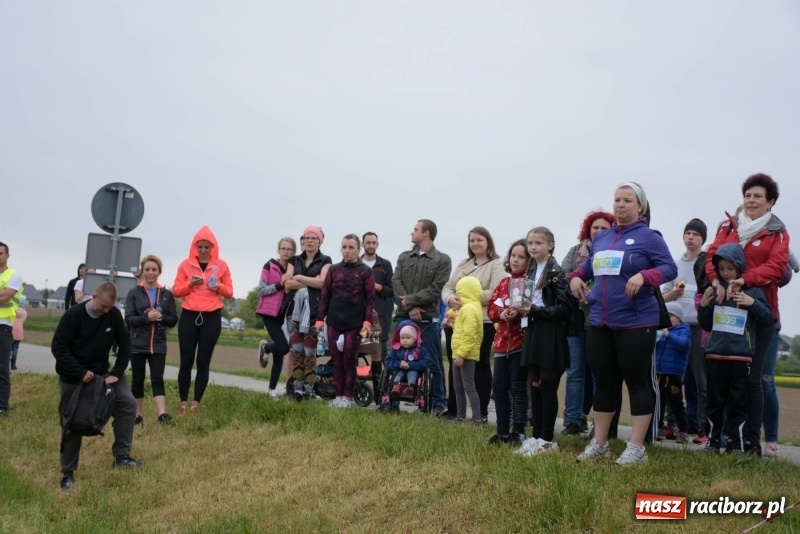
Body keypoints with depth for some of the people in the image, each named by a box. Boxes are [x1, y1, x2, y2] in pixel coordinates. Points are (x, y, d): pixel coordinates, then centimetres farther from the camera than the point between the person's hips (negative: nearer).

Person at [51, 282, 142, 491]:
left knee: (127, 403, -11)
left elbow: (125, 343, -2)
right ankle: (68, 473, 16)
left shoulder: (114, 314, -9)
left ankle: (121, 456, -2)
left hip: (102, 372, 4)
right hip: (73, 377, -4)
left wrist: (117, 373, -11)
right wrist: (80, 372, -25)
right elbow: (58, 347, -19)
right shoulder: (73, 315, -19)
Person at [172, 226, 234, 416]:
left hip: (212, 317, 0)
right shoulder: (186, 264, 4)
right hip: (189, 315, 0)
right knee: (186, 361, 0)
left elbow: (229, 292, 7)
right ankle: (183, 404, 7)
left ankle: (196, 404, 6)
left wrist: (218, 287, -13)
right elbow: (176, 291, 4)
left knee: (203, 361, 1)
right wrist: (190, 283, -14)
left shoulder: (221, 265, 4)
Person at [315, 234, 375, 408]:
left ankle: (347, 397, 8)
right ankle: (338, 395, 13)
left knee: (349, 360, 0)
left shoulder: (366, 271, 0)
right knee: (336, 360, 5)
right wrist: (320, 319, 4)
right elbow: (325, 295, 9)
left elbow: (370, 298, -2)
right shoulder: (333, 270, 8)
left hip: (355, 324, -3)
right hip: (334, 322, 3)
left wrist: (367, 321, -9)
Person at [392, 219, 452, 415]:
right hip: (404, 317, 4)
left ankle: (438, 403, 9)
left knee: (432, 363, 2)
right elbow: (396, 283, 1)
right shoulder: (404, 257, 14)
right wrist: (410, 307, -12)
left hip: (427, 319, -4)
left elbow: (435, 290, -9)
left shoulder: (442, 260, 0)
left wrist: (410, 300, -12)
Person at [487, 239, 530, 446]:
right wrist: (501, 313, -10)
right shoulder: (503, 283, 15)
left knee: (518, 387, -1)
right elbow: (491, 307, 10)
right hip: (502, 341, 6)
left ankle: (518, 432, 10)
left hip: (522, 342, -6)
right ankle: (502, 431, 18)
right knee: (498, 386, 7)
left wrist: (518, 313, -28)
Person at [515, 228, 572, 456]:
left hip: (550, 335, -7)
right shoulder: (531, 272, 15)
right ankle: (536, 436, 17)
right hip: (532, 333, 8)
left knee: (547, 387, -2)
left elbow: (565, 308, -15)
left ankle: (547, 439, 5)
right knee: (534, 386, 10)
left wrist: (534, 310, -19)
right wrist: (523, 310, 3)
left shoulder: (556, 273, -8)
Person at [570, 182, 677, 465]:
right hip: (599, 323, 6)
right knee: (604, 382, 12)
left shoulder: (649, 237, -5)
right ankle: (599, 442, 22)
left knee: (638, 382, 2)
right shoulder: (601, 237, 14)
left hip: (635, 324, -6)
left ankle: (637, 446, 10)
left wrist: (643, 276, -27)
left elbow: (670, 267, -11)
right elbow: (589, 265, 25)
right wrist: (576, 277, 5)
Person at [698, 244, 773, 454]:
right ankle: (713, 441, 17)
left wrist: (753, 303, -16)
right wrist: (703, 306, -4)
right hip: (715, 354, 3)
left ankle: (737, 445, 11)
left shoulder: (752, 290, -2)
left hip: (741, 356, -3)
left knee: (738, 402, 4)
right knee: (714, 401, 9)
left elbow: (769, 320, -1)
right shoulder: (715, 290, 7)